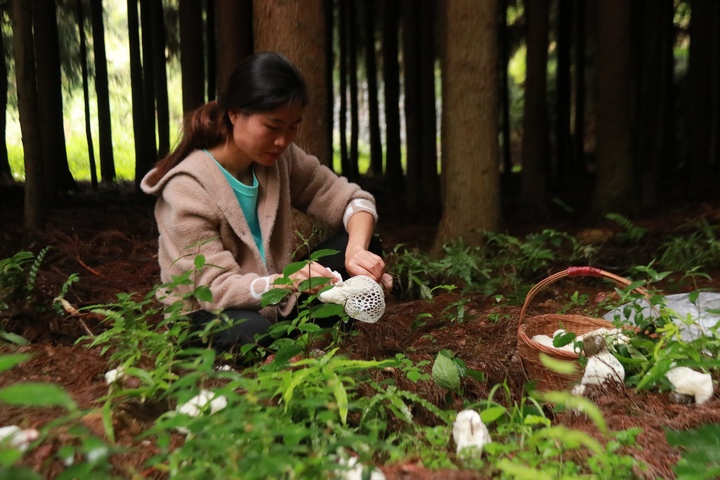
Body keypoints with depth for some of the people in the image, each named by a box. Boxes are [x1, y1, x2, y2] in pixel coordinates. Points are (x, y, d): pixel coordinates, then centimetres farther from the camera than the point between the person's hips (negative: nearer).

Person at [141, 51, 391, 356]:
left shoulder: (282, 159, -5)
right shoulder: (187, 188, -21)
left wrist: (357, 251, -27)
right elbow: (215, 288, -25)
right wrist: (287, 283, -45)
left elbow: (353, 200, -4)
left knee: (368, 247, -11)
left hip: (273, 303, 6)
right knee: (251, 331, -41)